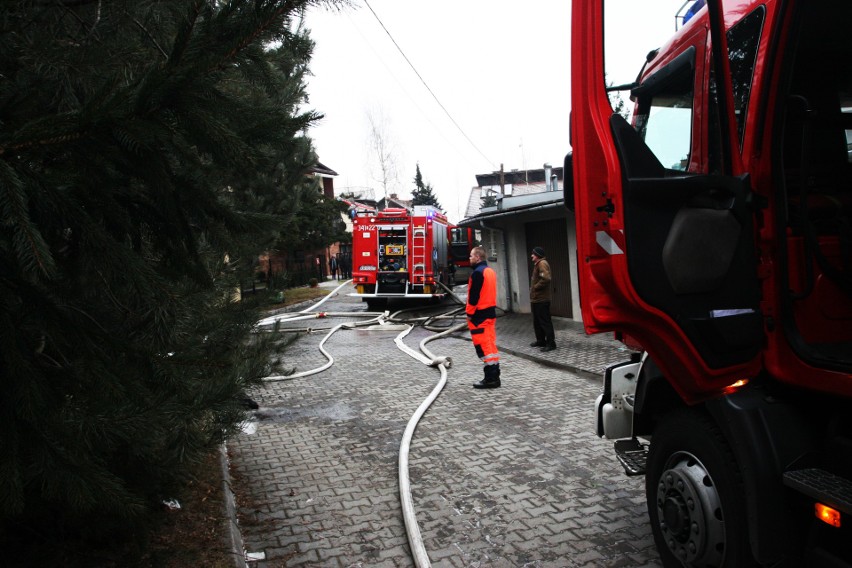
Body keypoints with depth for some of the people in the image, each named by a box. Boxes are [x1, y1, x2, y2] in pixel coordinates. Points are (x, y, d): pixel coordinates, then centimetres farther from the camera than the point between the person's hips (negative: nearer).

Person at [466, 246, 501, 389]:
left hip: (479, 315, -9)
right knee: (490, 343, 12)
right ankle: (494, 376, 16)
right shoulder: (491, 271, 14)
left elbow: (474, 296, -19)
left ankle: (490, 378, -5)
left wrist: (469, 313, -11)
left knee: (483, 346, -6)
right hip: (490, 312, 9)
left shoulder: (477, 272, -15)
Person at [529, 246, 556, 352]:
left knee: (545, 321, -7)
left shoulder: (542, 263, -14)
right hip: (536, 299, 11)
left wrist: (535, 287, -18)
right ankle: (540, 341, 26)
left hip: (541, 299, -11)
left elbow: (546, 279, -28)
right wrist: (533, 288, 10)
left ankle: (551, 343, -3)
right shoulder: (537, 264, 18)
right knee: (537, 321, 17)